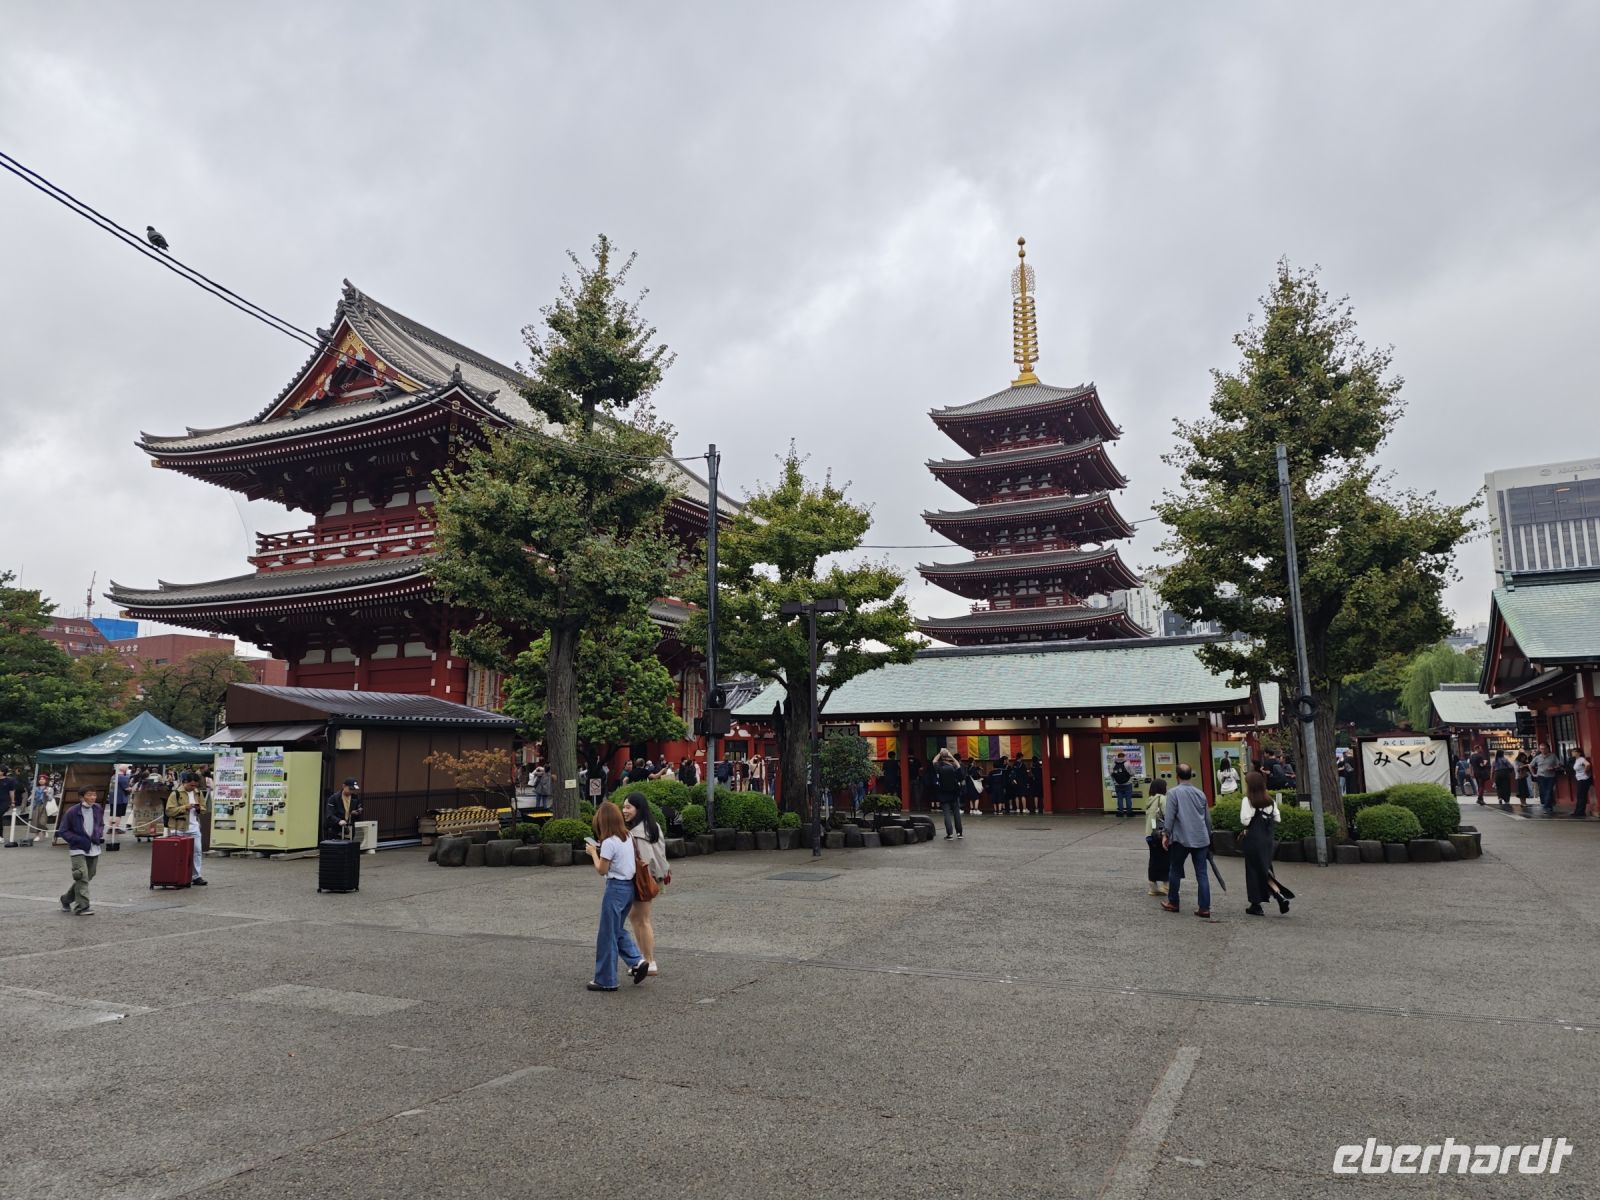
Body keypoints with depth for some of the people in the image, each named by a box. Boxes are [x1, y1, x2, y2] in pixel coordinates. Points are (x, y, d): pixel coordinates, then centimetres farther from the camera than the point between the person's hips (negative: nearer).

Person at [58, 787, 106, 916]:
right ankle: (81, 906, -10)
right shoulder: (72, 812, -12)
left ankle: (67, 899, 36)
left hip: (93, 849, 5)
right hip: (78, 849, -5)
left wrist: (100, 836, 0)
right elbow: (63, 830, -6)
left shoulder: (98, 809, 2)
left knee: (88, 876, 13)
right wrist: (79, 840, -17)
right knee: (82, 876, -15)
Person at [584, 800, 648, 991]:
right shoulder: (627, 837, 6)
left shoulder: (609, 842, -18)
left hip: (615, 888, -8)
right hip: (629, 886, 8)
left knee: (607, 935, 3)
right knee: (618, 929, 21)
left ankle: (606, 980, 11)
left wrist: (593, 852, 1)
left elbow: (602, 870, -13)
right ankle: (637, 960, 7)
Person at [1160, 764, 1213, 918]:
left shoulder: (1173, 793, -6)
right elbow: (1208, 818, 17)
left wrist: (1165, 834, -2)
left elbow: (1169, 816, -11)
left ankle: (1173, 903, 21)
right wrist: (1208, 836, 28)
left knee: (1175, 871, 11)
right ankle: (1204, 907, 1)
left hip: (1181, 839, -4)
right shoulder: (1200, 793, 10)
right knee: (1202, 873, 4)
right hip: (1201, 839, 4)